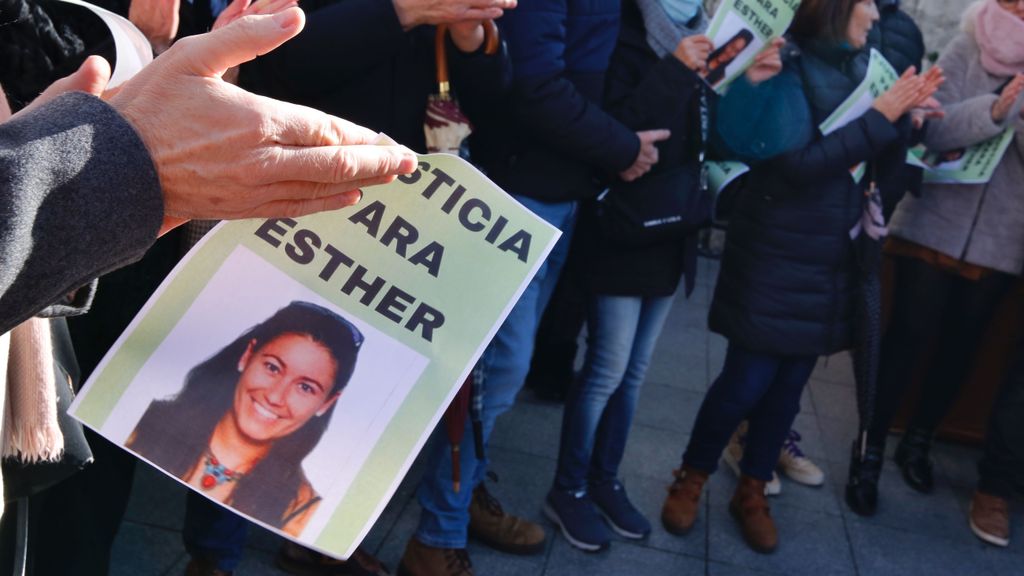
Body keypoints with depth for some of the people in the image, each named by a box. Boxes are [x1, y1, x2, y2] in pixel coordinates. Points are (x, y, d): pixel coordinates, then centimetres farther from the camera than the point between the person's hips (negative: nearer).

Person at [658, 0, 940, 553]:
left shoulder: (856, 69, 8)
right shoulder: (789, 69, -10)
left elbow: (879, 166, 11)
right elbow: (801, 164, -20)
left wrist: (903, 112, -4)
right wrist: (880, 117, -17)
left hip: (832, 259, 6)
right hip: (776, 256, -6)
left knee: (790, 383, 11)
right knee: (748, 379, -3)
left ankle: (751, 490, 26)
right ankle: (691, 477, 19)